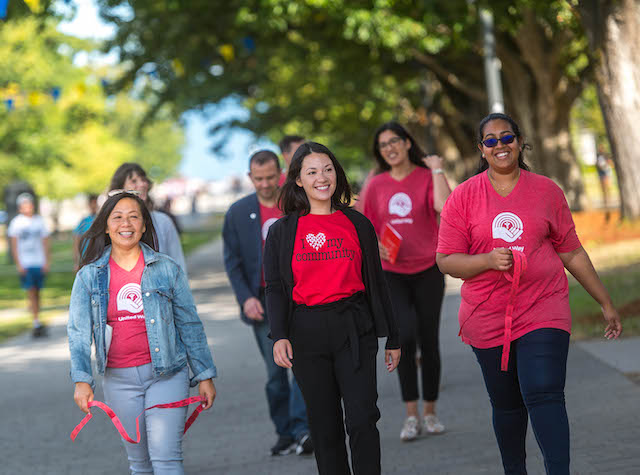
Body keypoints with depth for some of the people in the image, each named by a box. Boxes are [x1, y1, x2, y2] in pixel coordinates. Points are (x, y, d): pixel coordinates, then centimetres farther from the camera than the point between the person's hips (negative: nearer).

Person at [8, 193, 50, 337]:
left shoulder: (39, 221, 9)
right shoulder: (16, 223, 0)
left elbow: (45, 243, 11)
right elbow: (14, 245, -1)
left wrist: (47, 262, 3)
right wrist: (18, 264, -8)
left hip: (39, 263, 3)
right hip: (25, 264, -3)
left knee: (37, 293, 8)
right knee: (31, 293, -11)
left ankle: (36, 325, 17)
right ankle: (37, 323, -16)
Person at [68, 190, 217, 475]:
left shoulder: (167, 269, 2)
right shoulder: (89, 276, 3)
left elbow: (189, 325, 6)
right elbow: (79, 331, -3)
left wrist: (204, 375, 6)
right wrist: (81, 380, -16)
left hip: (166, 375, -2)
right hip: (119, 380, 2)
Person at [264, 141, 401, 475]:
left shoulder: (357, 224, 9)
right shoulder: (282, 231, 7)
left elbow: (376, 283, 12)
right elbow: (275, 288, 4)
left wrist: (392, 338, 13)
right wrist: (279, 336, -12)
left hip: (354, 329, 0)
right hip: (306, 332, 0)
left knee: (362, 420, -10)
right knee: (325, 427, 5)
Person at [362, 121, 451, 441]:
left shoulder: (427, 178, -1)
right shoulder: (376, 185, 7)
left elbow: (444, 206, -22)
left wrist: (436, 169, -14)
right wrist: (374, 246, -6)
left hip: (427, 270, -1)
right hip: (392, 273, 1)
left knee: (428, 340, 4)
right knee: (404, 335, -17)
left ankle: (430, 412, 19)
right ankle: (411, 415, -10)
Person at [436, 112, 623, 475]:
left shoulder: (547, 191, 5)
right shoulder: (464, 197, 2)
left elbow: (572, 253, 12)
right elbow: (446, 261, -1)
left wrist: (606, 303, 15)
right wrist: (487, 260, -19)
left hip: (543, 311, -1)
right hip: (488, 318, 1)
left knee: (544, 396, -16)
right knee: (507, 404, 10)